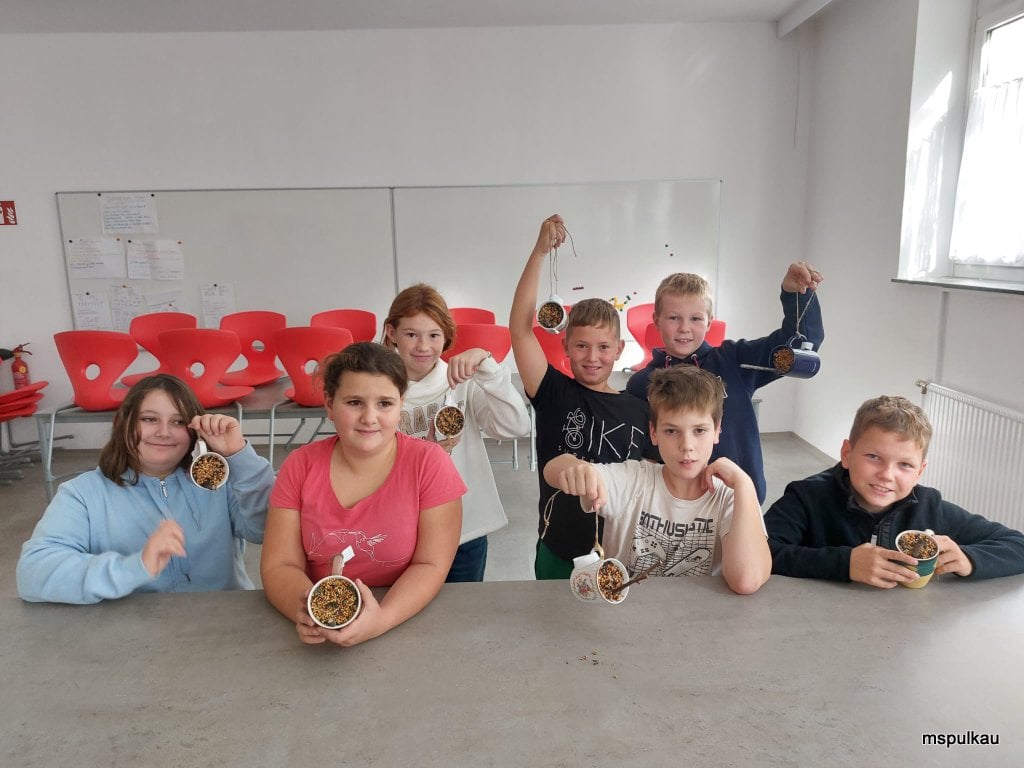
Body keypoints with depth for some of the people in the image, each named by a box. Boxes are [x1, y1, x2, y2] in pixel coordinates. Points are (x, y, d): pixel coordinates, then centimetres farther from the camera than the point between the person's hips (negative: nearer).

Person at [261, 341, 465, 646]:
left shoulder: (430, 463, -8)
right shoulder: (300, 465, -2)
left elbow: (431, 566, -9)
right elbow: (278, 566, -3)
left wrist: (382, 619, -25)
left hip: (408, 624, -2)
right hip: (321, 634, 3)